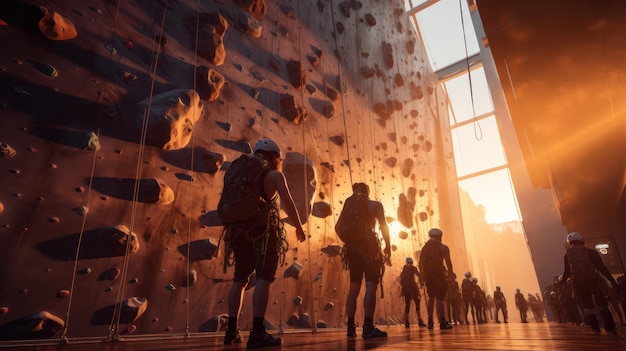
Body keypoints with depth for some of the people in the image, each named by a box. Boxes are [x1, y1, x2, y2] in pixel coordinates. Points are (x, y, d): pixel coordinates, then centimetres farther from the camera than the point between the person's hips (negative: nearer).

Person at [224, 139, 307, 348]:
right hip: (263, 228, -6)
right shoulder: (275, 175, 3)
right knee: (263, 279, -8)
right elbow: (288, 204, -5)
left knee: (240, 280, 14)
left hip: (240, 228, 7)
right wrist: (299, 227, 5)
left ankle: (232, 331, 18)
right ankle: (257, 334, -13)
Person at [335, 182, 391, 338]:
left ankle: (351, 326, 11)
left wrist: (348, 241, 11)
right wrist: (388, 246, -1)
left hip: (353, 247, 4)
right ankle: (368, 327, -12)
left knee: (354, 287, 10)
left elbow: (338, 227, 4)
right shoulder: (375, 205, 6)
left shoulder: (349, 206, 14)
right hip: (370, 245, -4)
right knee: (371, 286, -6)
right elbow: (383, 226, -5)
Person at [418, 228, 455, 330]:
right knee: (439, 298, -2)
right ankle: (442, 322, -7)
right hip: (439, 273, -3)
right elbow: (448, 263, -3)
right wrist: (451, 275, 3)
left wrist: (423, 275, 9)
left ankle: (430, 322, 10)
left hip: (428, 274, 4)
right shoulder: (444, 247, 4)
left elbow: (421, 262, 5)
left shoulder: (425, 247, 12)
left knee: (431, 297, 13)